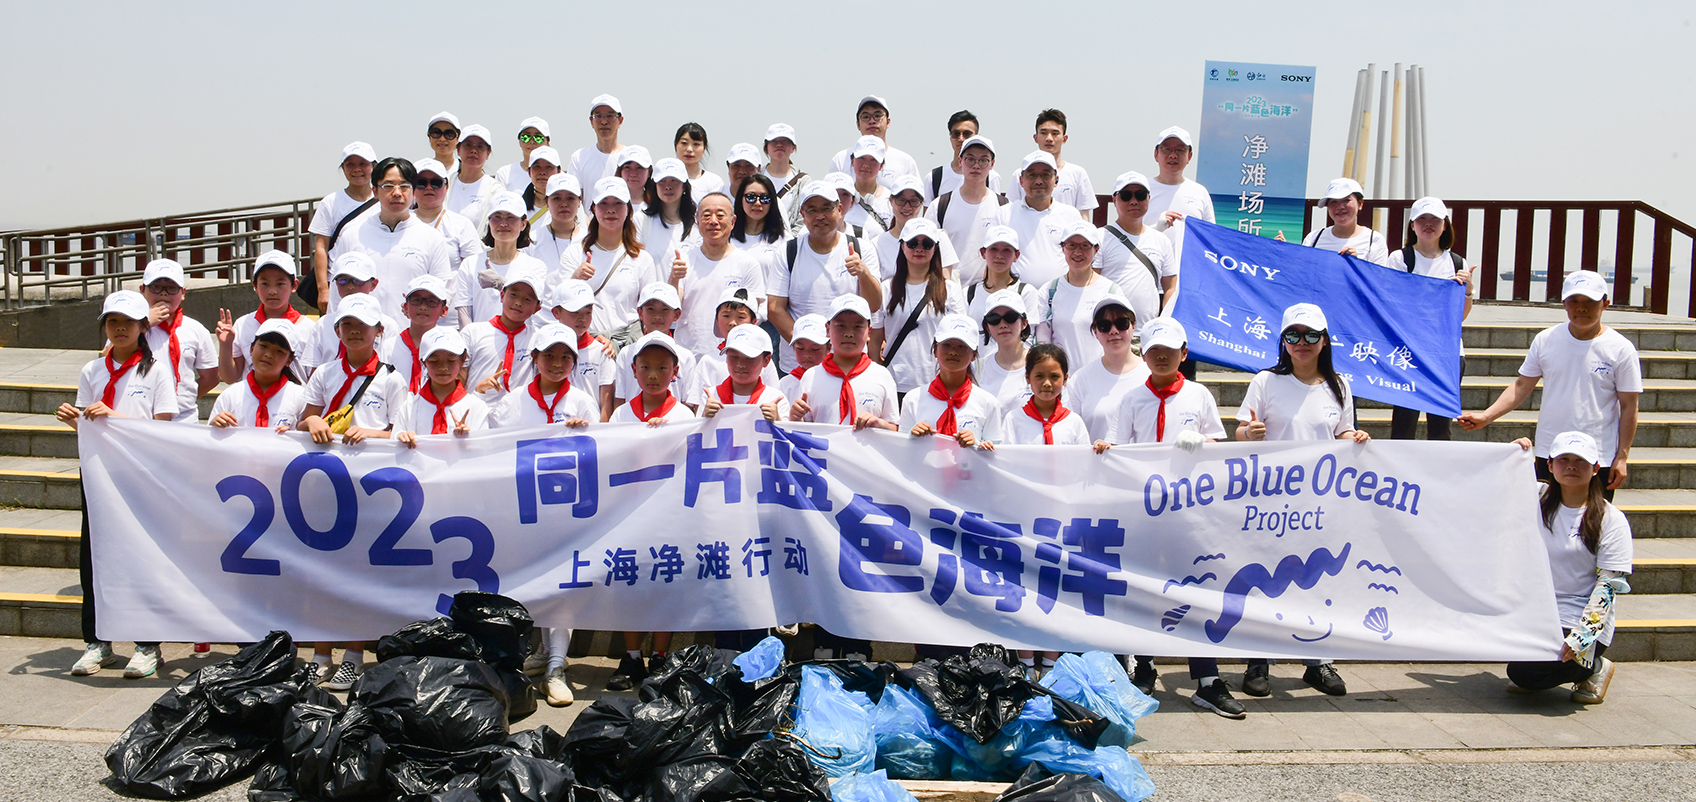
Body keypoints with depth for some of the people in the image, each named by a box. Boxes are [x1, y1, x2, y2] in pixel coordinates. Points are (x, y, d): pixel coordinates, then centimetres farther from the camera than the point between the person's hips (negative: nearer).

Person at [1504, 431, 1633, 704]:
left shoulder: (1611, 520, -6)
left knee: (1525, 675, -23)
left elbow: (1607, 585, -11)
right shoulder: (1538, 499, 5)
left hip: (1579, 618, -5)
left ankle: (1595, 667, 7)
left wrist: (1583, 635, -21)